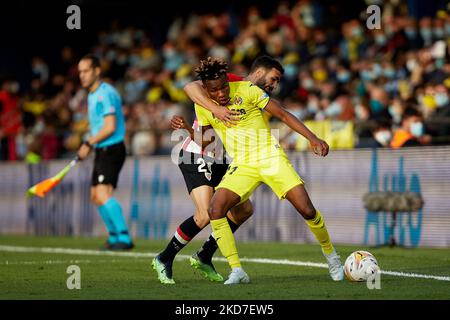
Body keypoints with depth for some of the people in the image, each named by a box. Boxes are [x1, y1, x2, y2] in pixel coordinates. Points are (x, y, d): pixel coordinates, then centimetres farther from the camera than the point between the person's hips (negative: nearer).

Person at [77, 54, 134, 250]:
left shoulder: (105, 93, -15)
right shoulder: (92, 95, 16)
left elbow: (110, 127, -22)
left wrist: (89, 143, -16)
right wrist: (90, 146, 12)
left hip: (112, 150, -10)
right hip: (101, 151, 10)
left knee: (103, 194, -22)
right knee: (96, 196, 15)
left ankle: (124, 238, -23)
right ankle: (114, 237, 28)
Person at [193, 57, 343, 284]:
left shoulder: (247, 90, -12)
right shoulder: (202, 106, -1)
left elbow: (283, 114, -9)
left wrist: (312, 138, -17)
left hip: (270, 157, -3)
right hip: (241, 166, 3)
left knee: (307, 210, -12)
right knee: (215, 210, -21)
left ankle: (331, 255, 16)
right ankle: (237, 271, -15)